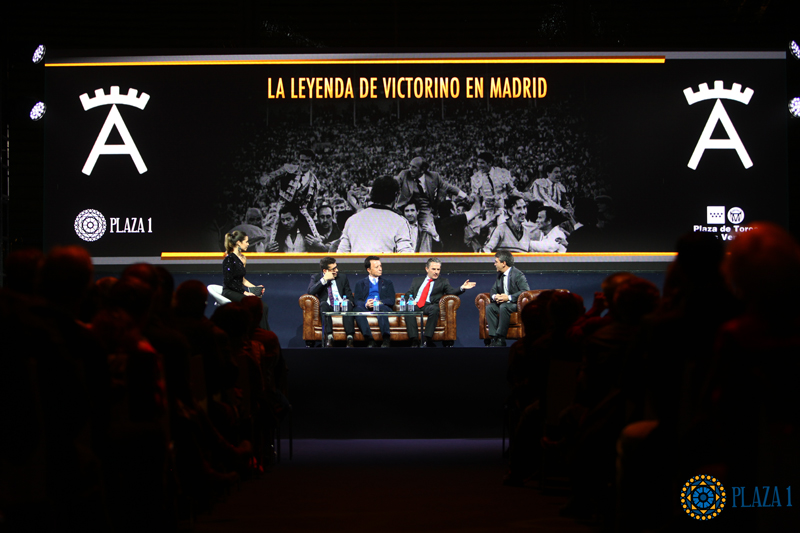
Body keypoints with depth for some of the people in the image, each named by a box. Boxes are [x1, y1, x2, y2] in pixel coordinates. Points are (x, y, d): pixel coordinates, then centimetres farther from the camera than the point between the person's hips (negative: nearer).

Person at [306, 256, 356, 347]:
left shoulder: (343, 277, 19)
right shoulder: (316, 278, 12)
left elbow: (349, 296, 13)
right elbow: (310, 292, -7)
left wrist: (347, 301, -12)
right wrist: (324, 279, -10)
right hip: (326, 309, -1)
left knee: (348, 304, -32)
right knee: (324, 304, -35)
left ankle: (350, 338, -45)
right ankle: (329, 337, -46)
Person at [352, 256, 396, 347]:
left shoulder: (387, 283, 27)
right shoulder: (360, 284, 25)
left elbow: (391, 301, 11)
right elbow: (357, 301, 8)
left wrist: (379, 302, -12)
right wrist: (366, 304, -16)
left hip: (382, 308, 0)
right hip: (366, 309, 0)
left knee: (382, 308, -38)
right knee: (357, 309, -36)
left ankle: (386, 339, -52)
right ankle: (369, 340, -47)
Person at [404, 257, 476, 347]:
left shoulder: (443, 282, 21)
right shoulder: (417, 280, 26)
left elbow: (452, 291, 5)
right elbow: (408, 294, 22)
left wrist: (462, 288, -15)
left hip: (429, 306, -1)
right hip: (415, 305, 1)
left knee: (434, 309, -38)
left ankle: (428, 340, -36)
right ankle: (415, 341, -38)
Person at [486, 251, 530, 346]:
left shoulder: (517, 274, -12)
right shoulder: (500, 275, 13)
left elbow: (526, 291, -22)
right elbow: (493, 290, 16)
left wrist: (509, 297, -29)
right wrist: (495, 296, -10)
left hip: (517, 304, -8)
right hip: (503, 303, 8)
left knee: (503, 307, -36)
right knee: (489, 308, -18)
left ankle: (500, 339, -34)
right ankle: (494, 337, -24)